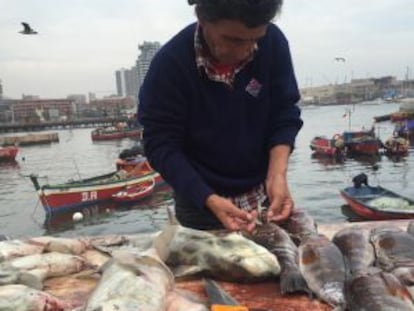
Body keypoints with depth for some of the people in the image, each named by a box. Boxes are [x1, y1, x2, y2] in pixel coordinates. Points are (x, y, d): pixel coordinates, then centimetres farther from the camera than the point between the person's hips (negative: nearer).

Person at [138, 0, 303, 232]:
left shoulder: (273, 42, -16)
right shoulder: (170, 64, -22)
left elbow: (285, 115, -9)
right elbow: (162, 146, -19)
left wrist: (277, 175, -23)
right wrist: (210, 200, -29)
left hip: (264, 193, 3)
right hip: (200, 199, -2)